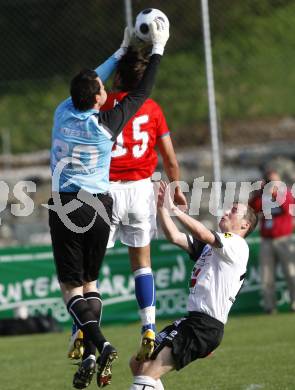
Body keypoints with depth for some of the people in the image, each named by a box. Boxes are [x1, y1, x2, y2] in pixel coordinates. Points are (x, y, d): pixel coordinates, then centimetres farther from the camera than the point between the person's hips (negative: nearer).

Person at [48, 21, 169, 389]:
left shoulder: (63, 112, -4)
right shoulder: (106, 123, -7)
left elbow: (87, 85, 16)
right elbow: (141, 93, 5)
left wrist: (121, 52, 27)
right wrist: (158, 49, 14)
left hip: (66, 207, -1)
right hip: (99, 207, 1)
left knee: (70, 286, 0)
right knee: (89, 280, 15)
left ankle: (98, 345, -22)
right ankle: (91, 355, 2)